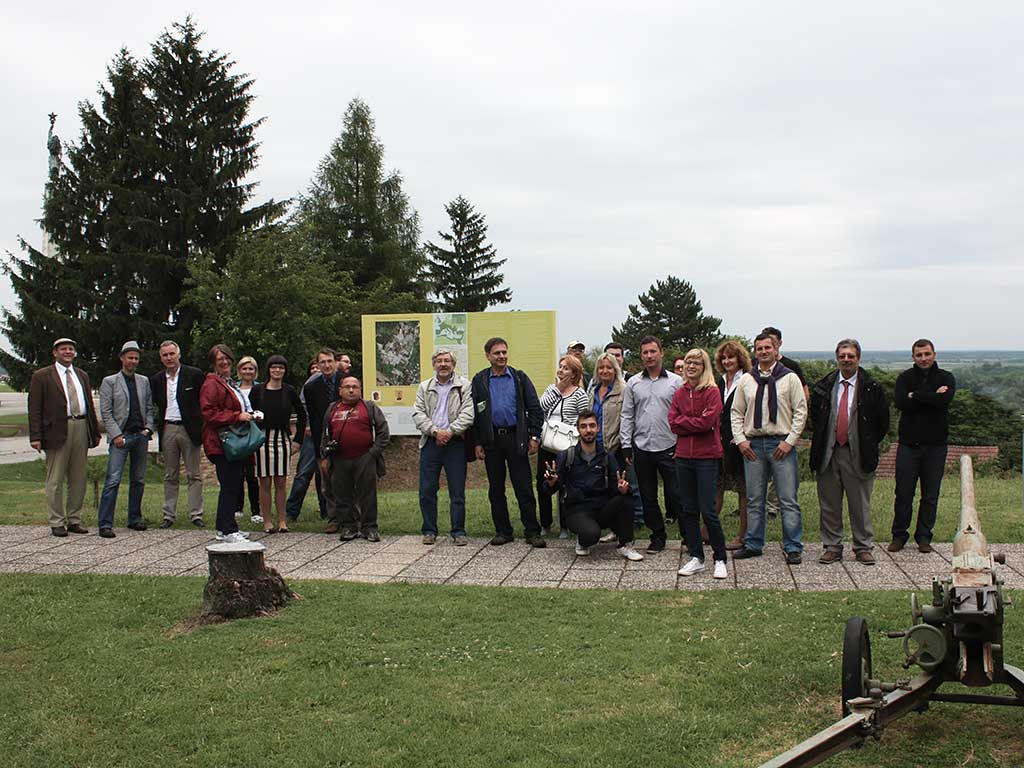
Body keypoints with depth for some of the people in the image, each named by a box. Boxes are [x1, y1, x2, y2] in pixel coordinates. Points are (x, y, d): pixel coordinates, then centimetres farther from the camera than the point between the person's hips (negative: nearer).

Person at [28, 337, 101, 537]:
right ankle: (57, 522, 7)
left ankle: (74, 520, 18)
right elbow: (34, 409, -4)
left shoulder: (82, 376, 17)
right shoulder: (42, 376, 1)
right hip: (57, 431, -5)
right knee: (55, 480, 0)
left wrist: (95, 431, 14)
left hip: (81, 428, 5)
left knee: (78, 479, 9)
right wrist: (36, 436, -12)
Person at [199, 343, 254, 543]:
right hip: (221, 443, -10)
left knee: (233, 485, 12)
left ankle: (224, 527, 19)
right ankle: (227, 530, -7)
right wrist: (237, 416, -20)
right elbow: (208, 413, -19)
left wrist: (249, 415, 17)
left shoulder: (230, 383, 22)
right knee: (229, 486, -10)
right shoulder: (211, 384, -10)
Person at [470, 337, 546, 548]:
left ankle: (532, 532, 2)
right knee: (496, 488, 7)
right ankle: (502, 531, 16)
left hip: (516, 438, -1)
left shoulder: (519, 378, 6)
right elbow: (474, 413, 5)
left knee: (524, 488, -2)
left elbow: (534, 408, 4)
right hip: (491, 439, 1)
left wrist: (534, 436, -4)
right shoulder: (480, 380, 6)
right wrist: (477, 443, -1)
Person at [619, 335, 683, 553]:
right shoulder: (633, 383, 8)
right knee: (648, 496, 9)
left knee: (676, 494, -2)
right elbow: (627, 415, 8)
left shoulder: (675, 381, 2)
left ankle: (688, 535, 10)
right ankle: (658, 536, 20)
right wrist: (626, 444, 2)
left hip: (669, 447, -3)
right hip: (642, 448, 3)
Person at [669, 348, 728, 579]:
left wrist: (683, 422, -6)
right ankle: (696, 558, 19)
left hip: (706, 456, -5)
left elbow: (707, 422, -16)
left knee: (708, 511, -5)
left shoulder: (712, 392, -5)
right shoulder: (680, 393, 11)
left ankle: (720, 559, 8)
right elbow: (673, 423, 2)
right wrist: (695, 422, -9)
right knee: (689, 510, 9)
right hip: (683, 456, 6)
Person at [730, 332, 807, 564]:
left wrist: (789, 441, -8)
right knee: (754, 499, 9)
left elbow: (801, 411, -1)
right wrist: (740, 439, 0)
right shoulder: (746, 380, 9)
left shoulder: (789, 378, 1)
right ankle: (753, 544, 18)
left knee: (788, 499, -2)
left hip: (781, 444, -3)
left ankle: (793, 547, 4)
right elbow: (736, 412, 13)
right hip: (753, 444, 3)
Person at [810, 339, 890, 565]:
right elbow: (815, 416, 18)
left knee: (860, 505, 6)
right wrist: (822, 442, 11)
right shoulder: (824, 386, 6)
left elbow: (882, 423, 5)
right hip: (828, 454, 2)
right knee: (829, 505, 7)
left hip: (858, 455, -2)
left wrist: (868, 446, 4)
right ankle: (832, 547, 16)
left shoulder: (872, 388, -1)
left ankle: (863, 548, 16)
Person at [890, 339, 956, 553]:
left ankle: (924, 537, 16)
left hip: (935, 446, 0)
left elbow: (945, 400, -17)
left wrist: (915, 396, -11)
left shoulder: (946, 378, 5)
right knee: (903, 493, 1)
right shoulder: (905, 378, 5)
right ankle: (899, 536, 12)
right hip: (908, 444, 0)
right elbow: (900, 402, -14)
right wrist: (931, 397, -13)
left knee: (930, 496, 6)